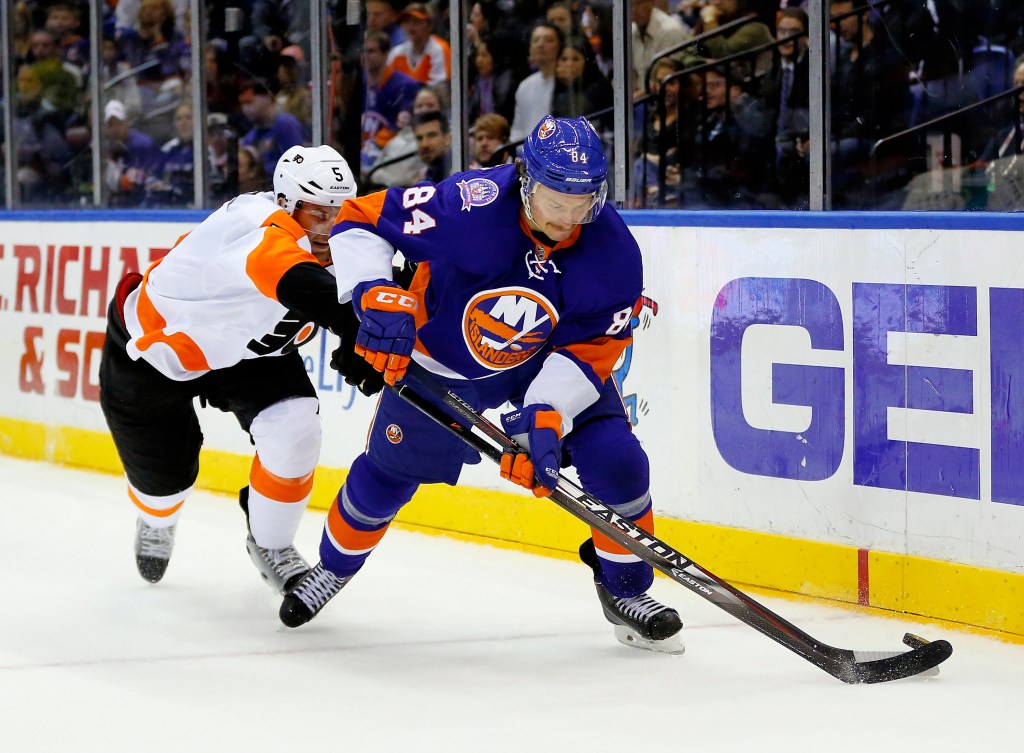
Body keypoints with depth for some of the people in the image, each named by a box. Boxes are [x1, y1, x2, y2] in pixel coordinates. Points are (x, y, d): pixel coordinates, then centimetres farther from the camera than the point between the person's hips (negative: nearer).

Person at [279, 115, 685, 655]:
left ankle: (626, 590, 10)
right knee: (387, 472, 9)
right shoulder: (470, 205, -35)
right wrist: (375, 296, -40)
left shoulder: (614, 252, -27)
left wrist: (546, 417, -35)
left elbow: (588, 349, -21)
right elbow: (361, 220, -27)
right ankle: (335, 567, 39)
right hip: (442, 357, -1)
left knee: (616, 462, -14)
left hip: (550, 361, 1)